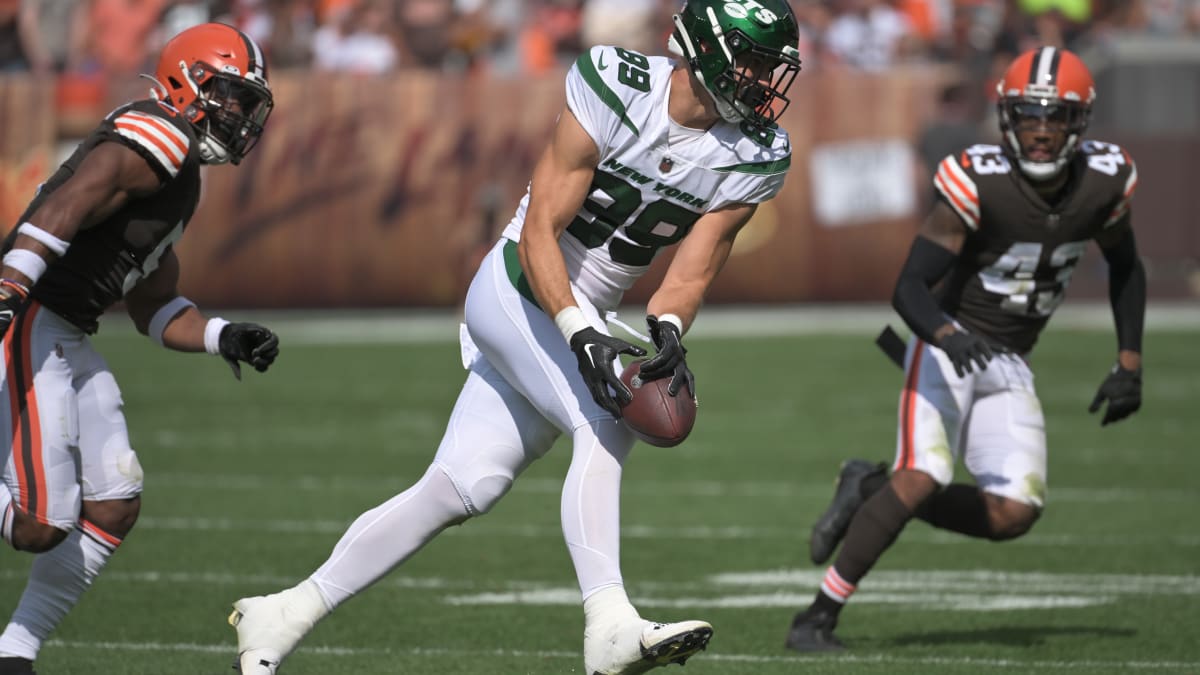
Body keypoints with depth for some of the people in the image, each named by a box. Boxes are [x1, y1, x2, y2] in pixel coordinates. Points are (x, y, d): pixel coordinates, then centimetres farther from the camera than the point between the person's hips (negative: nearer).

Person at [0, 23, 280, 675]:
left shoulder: (180, 181, 22)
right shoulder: (155, 142, -10)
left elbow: (154, 309, 29)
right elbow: (68, 205, -27)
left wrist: (224, 339, 12)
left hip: (69, 344, 11)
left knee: (112, 508, 7)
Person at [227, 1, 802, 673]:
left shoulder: (751, 159, -5)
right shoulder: (616, 89, -21)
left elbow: (690, 275, -4)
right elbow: (538, 232, -20)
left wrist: (668, 333, -26)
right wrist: (580, 334, -33)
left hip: (585, 318, 6)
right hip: (518, 290, -6)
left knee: (459, 490, 4)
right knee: (607, 425, -27)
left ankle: (284, 615, 12)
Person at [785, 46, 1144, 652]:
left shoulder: (1103, 182, -6)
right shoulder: (979, 183, -21)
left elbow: (1124, 267, 14)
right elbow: (908, 289, -24)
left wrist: (1129, 365, 8)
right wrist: (945, 333, -45)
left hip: (1008, 365, 5)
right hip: (948, 347, -5)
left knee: (1013, 514, -9)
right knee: (924, 477, -25)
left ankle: (873, 492, 13)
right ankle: (817, 618, -18)